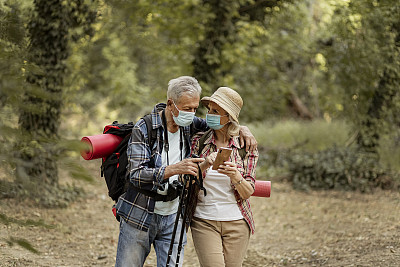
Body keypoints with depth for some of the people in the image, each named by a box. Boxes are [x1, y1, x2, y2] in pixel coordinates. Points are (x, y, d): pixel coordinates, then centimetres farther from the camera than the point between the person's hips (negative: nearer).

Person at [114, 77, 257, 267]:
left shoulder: (188, 125, 1)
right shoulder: (143, 129, -15)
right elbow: (136, 175, -24)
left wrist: (241, 129, 1)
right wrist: (174, 169, -38)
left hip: (173, 217, 4)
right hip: (140, 216, -4)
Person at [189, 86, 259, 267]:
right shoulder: (198, 142, 1)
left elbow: (248, 193, -4)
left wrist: (235, 177, -24)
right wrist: (204, 165, -22)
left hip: (236, 223, 1)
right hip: (204, 222, -1)